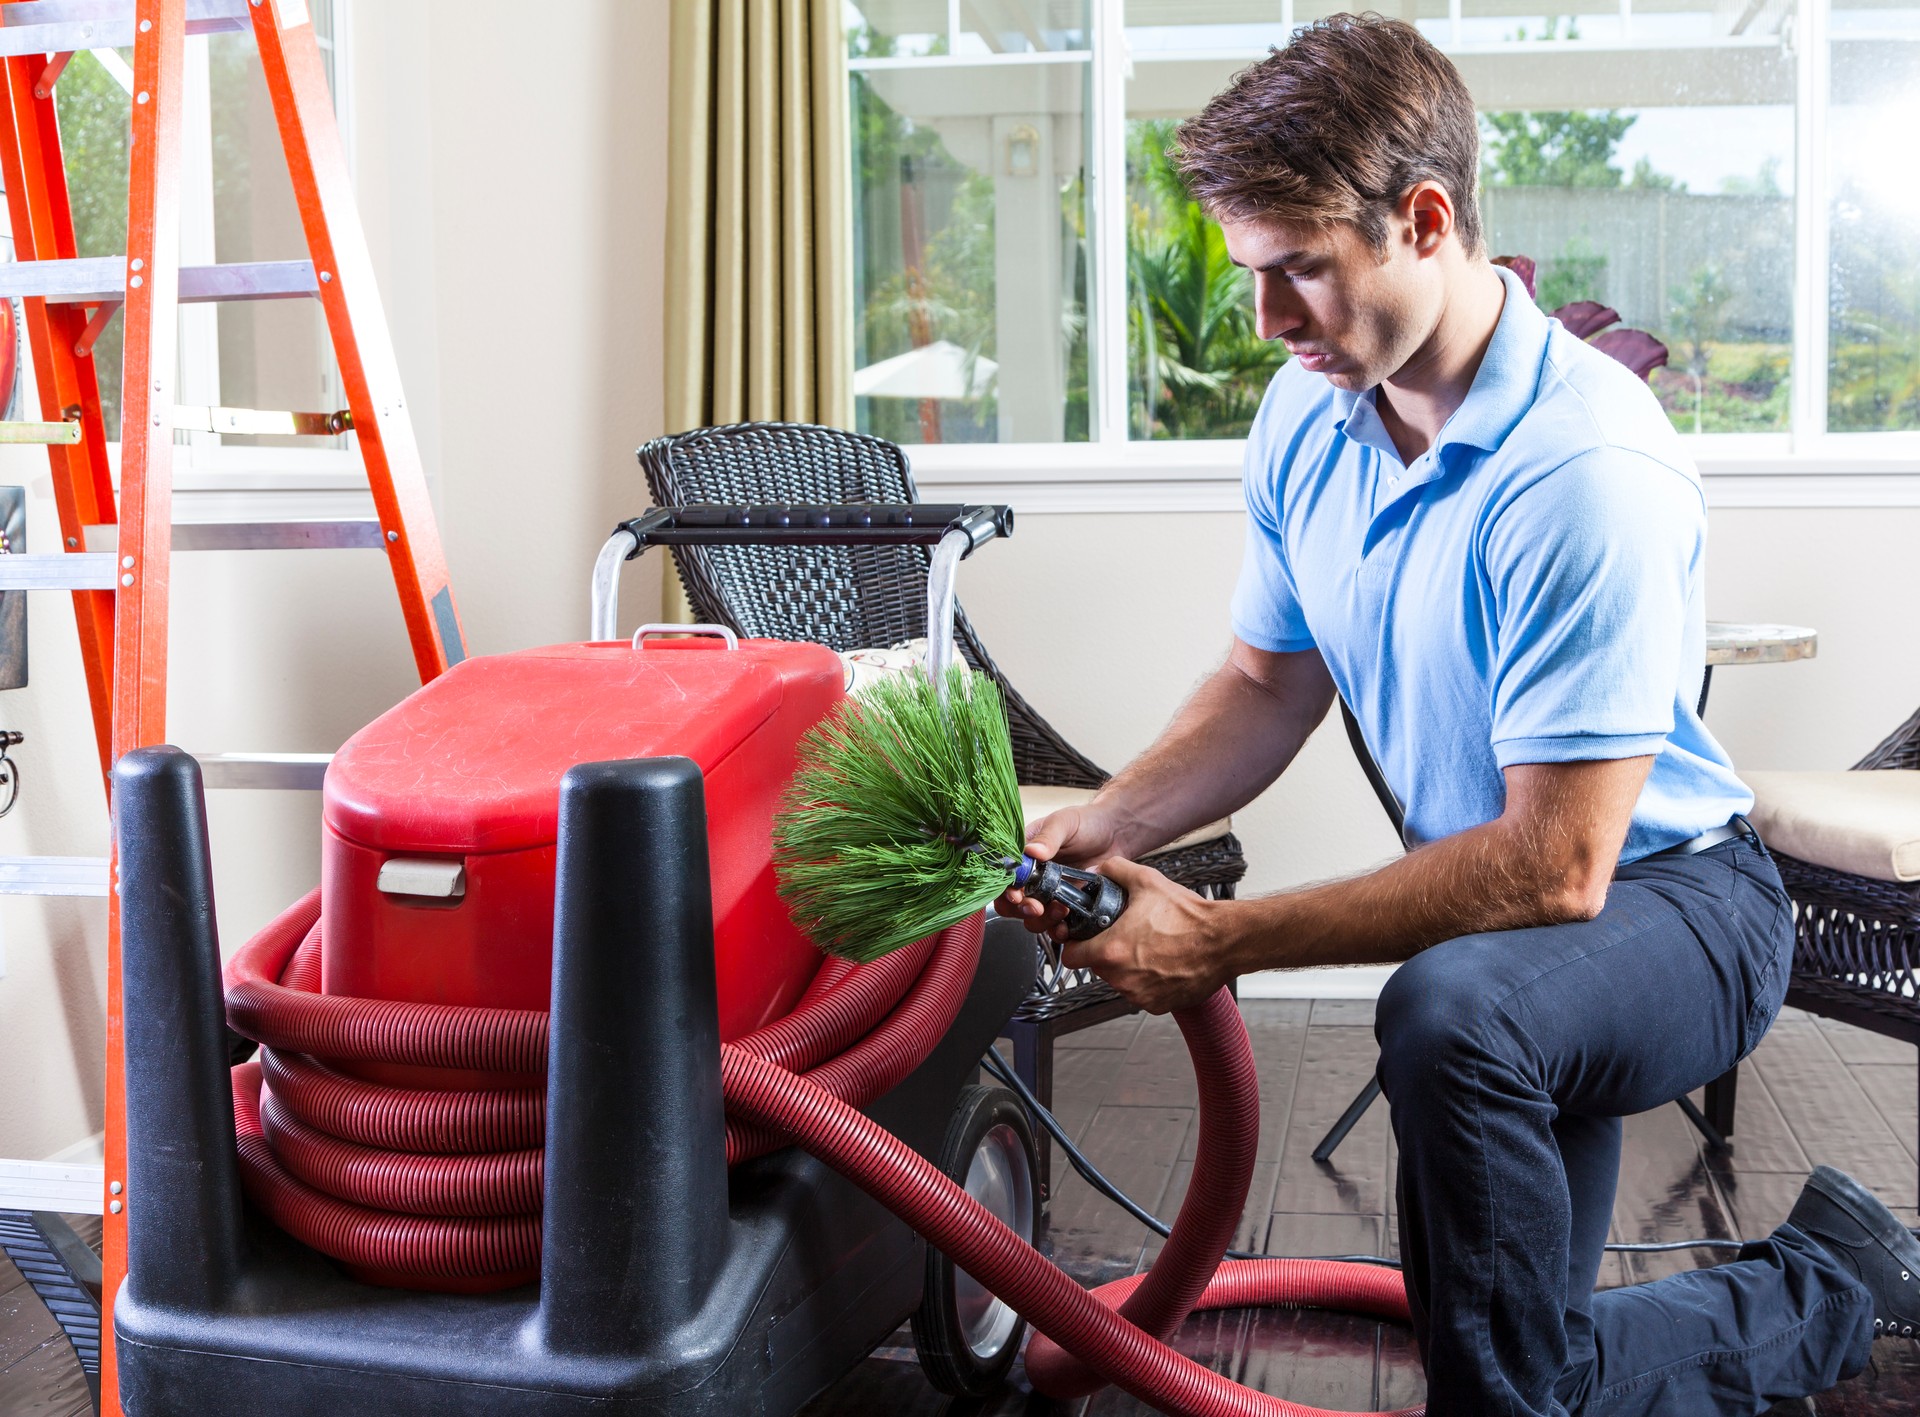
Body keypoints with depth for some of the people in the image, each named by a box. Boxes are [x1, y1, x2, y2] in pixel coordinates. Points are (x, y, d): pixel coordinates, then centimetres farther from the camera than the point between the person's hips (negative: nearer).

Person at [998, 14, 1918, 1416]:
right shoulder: (1307, 416, -6)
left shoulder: (1590, 469, -31)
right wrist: (1110, 823, -13)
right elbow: (1270, 686, 6)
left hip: (1668, 899, -7)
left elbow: (1554, 868, -32)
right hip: (1513, 914, 8)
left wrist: (1220, 941, -30)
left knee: (1454, 1011, -41)